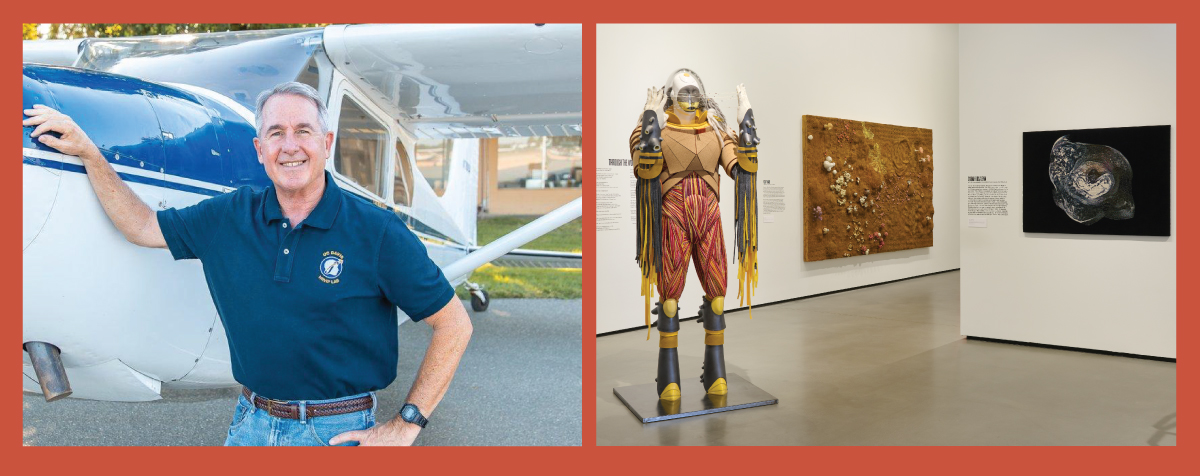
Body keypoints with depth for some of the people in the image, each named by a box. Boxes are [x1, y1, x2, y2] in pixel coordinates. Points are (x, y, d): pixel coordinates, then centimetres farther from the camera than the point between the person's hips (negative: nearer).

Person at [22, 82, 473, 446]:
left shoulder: (377, 232, -14)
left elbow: (454, 326, -12)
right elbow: (140, 226, 16)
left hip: (338, 431, -4)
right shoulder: (228, 217, 1)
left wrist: (405, 426, -12)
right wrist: (87, 152, 8)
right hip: (250, 425, 4)